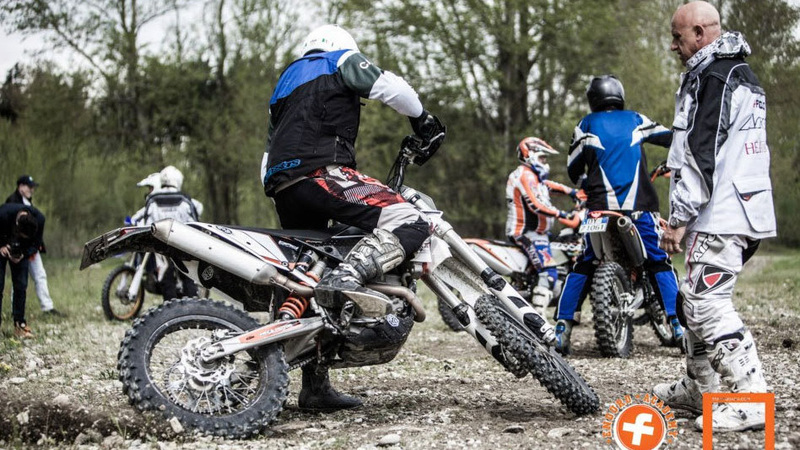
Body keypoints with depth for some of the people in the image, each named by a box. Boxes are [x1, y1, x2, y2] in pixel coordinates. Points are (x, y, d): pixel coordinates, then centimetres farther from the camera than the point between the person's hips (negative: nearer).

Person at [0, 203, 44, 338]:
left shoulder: (39, 219, -27)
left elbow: (35, 244, -12)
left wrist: (23, 255, -27)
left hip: (21, 252, 2)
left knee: (21, 286, -3)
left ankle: (19, 324, 3)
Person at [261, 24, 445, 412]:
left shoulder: (286, 80, 35)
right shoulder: (341, 60, 15)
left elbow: (267, 159, 32)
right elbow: (390, 87, -2)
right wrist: (423, 119, 14)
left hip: (281, 187, 8)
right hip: (318, 171, -8)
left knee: (311, 291, 15)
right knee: (408, 223, -20)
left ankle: (316, 387, 16)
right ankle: (347, 277, -42)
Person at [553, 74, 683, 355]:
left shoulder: (587, 125, 13)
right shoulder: (636, 121, 16)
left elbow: (573, 169, 15)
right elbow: (671, 138, 22)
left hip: (601, 206, 0)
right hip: (640, 203, 0)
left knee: (583, 266, 7)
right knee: (659, 263, 6)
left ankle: (562, 328, -1)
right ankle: (678, 324, -6)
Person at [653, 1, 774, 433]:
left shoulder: (709, 76, -12)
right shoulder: (742, 74, 21)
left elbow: (701, 155, -19)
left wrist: (678, 217, -17)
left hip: (720, 215, -11)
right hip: (747, 210, 11)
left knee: (707, 302, -13)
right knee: (697, 297, 17)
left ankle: (750, 401, -15)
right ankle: (699, 388, 26)